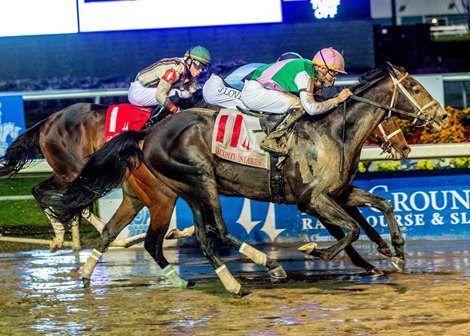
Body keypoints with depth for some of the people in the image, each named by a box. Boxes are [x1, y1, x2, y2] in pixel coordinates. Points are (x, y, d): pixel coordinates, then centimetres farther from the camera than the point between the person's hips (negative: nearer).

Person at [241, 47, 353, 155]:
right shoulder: (304, 73, -24)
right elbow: (312, 108, -30)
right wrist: (337, 100, -20)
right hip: (254, 92, -10)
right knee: (298, 105, -23)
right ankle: (271, 140, -15)